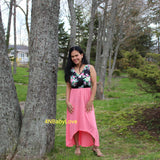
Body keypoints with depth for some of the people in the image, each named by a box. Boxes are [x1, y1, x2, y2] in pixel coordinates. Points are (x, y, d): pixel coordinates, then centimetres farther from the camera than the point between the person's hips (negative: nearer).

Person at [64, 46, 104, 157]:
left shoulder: (90, 68, -2)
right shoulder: (70, 70, 5)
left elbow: (94, 84, -4)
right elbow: (68, 86, 6)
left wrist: (91, 100, -11)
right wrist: (67, 101, -3)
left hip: (86, 99, -2)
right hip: (74, 99, 2)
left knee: (91, 123, -3)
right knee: (74, 123, 4)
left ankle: (96, 147, 11)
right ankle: (77, 147, 18)